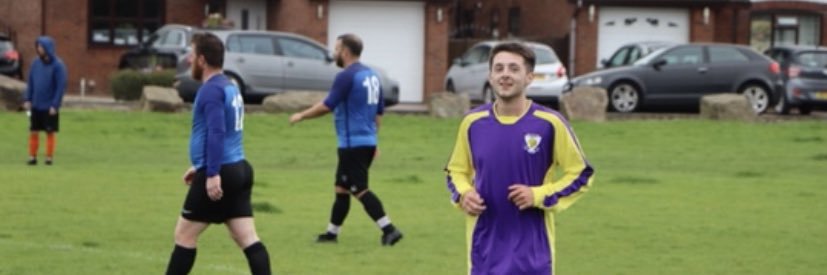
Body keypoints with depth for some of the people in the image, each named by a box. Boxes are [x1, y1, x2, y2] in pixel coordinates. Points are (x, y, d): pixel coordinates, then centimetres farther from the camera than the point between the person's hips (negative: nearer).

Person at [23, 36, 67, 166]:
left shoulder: (58, 65, -11)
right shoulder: (36, 63, 4)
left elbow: (61, 86, -12)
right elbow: (30, 82, 9)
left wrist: (55, 105, -16)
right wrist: (28, 100, 1)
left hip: (50, 107, -4)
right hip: (36, 106, 4)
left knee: (50, 132, 4)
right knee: (33, 131, 6)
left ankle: (50, 157, 12)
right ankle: (32, 156, 13)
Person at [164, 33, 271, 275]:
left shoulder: (211, 90, -13)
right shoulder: (230, 87, 18)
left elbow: (216, 134, -24)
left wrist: (212, 174, -29)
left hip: (220, 174, -9)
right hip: (239, 170, 9)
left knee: (184, 235, 3)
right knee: (248, 239, 1)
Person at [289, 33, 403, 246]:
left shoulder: (347, 77, -14)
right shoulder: (372, 76, 13)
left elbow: (327, 106, -14)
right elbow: (378, 112, 17)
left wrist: (301, 116, -1)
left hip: (353, 144, -9)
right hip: (368, 141, 9)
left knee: (360, 190, -7)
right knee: (341, 188, 16)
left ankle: (389, 230, -14)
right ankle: (332, 233, 22)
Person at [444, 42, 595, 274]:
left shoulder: (549, 123, -8)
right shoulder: (473, 123, 1)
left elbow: (580, 174, 0)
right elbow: (456, 170, 16)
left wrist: (539, 195, -14)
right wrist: (463, 194, -6)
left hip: (532, 250, -2)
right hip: (486, 248, 2)